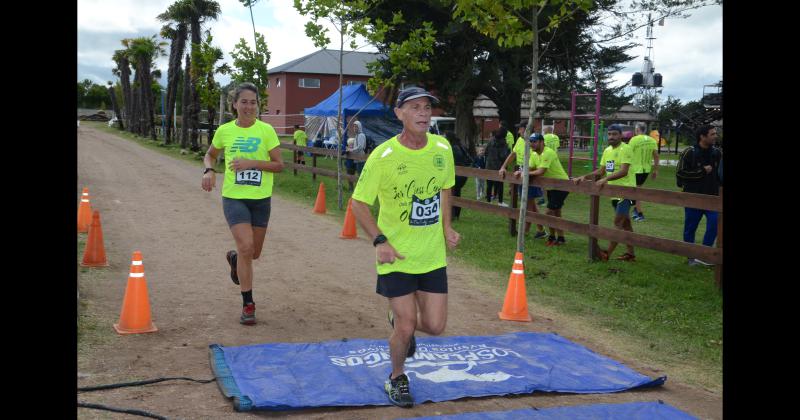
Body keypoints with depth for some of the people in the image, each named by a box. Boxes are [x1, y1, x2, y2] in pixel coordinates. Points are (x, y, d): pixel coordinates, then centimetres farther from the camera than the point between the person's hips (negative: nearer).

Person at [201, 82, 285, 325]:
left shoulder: (266, 130, -5)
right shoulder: (224, 131, 0)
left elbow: (279, 165, -6)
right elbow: (210, 154, 18)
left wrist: (251, 163, -19)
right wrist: (209, 170, -3)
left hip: (260, 198, 1)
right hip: (234, 197, -1)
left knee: (254, 253, 12)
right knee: (246, 246, -18)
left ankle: (234, 259, 51)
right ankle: (248, 305, -4)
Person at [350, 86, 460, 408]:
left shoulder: (442, 148, -3)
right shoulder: (382, 156, -15)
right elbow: (358, 203, -6)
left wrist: (446, 227, 5)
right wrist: (380, 240, -16)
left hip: (433, 256, 4)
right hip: (396, 257, -4)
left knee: (435, 326, 4)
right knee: (406, 328, -2)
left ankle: (399, 320, 39)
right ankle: (397, 378, 28)